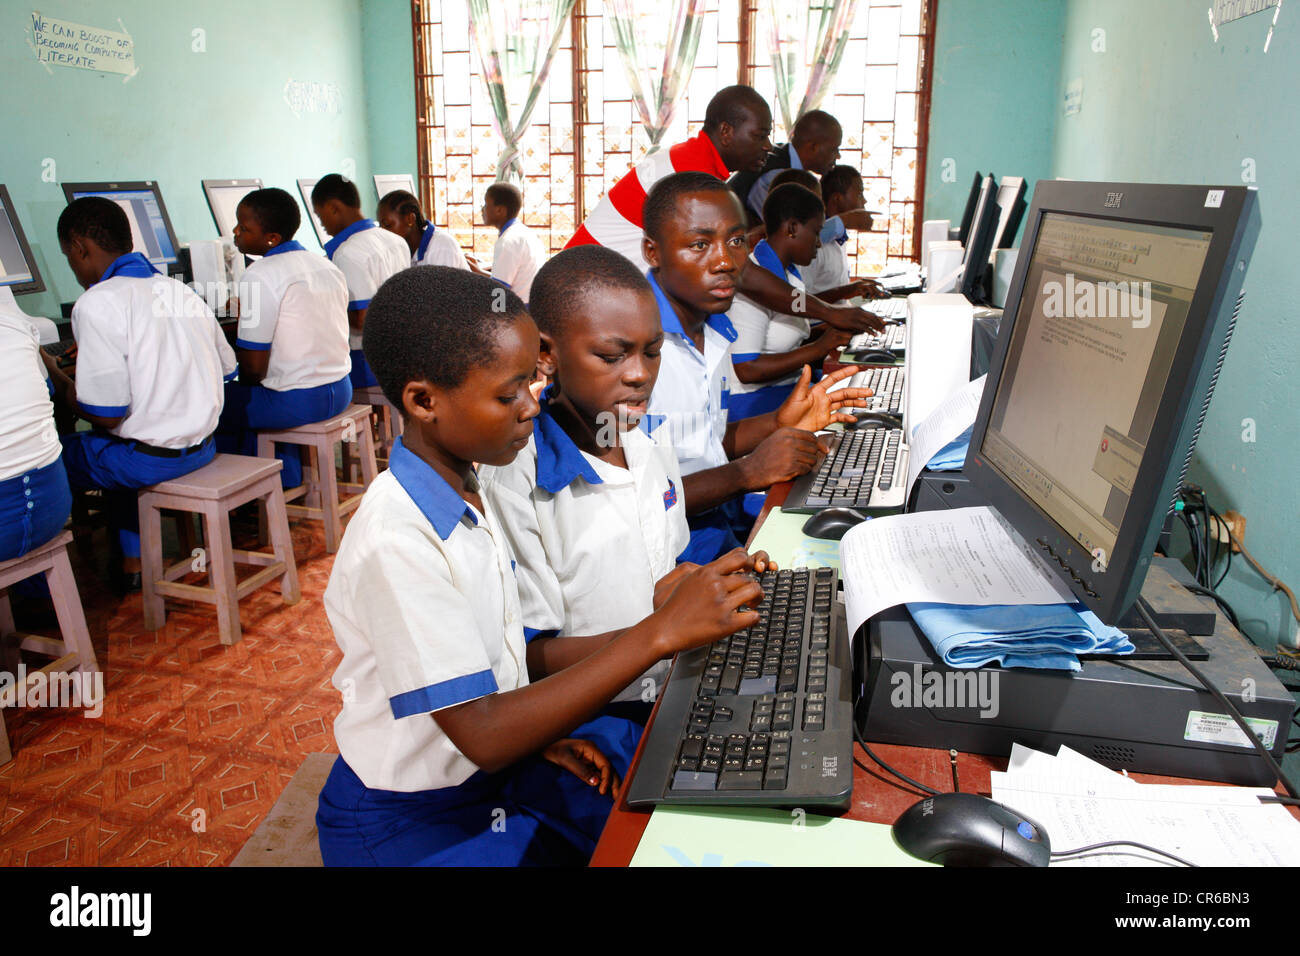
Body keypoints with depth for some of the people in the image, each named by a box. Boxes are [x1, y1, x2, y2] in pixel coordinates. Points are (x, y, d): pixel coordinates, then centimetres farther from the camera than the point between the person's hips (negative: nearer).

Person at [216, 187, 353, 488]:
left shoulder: (260, 275, -16)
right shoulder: (327, 267, 8)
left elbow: (253, 368, -17)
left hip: (297, 402, -8)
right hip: (340, 392, 8)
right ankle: (286, 477, 34)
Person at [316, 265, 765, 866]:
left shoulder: (465, 491, 0)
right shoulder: (395, 543, -28)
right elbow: (482, 736, -30)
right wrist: (659, 635, -33)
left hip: (491, 768, 8)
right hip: (410, 824, -7)